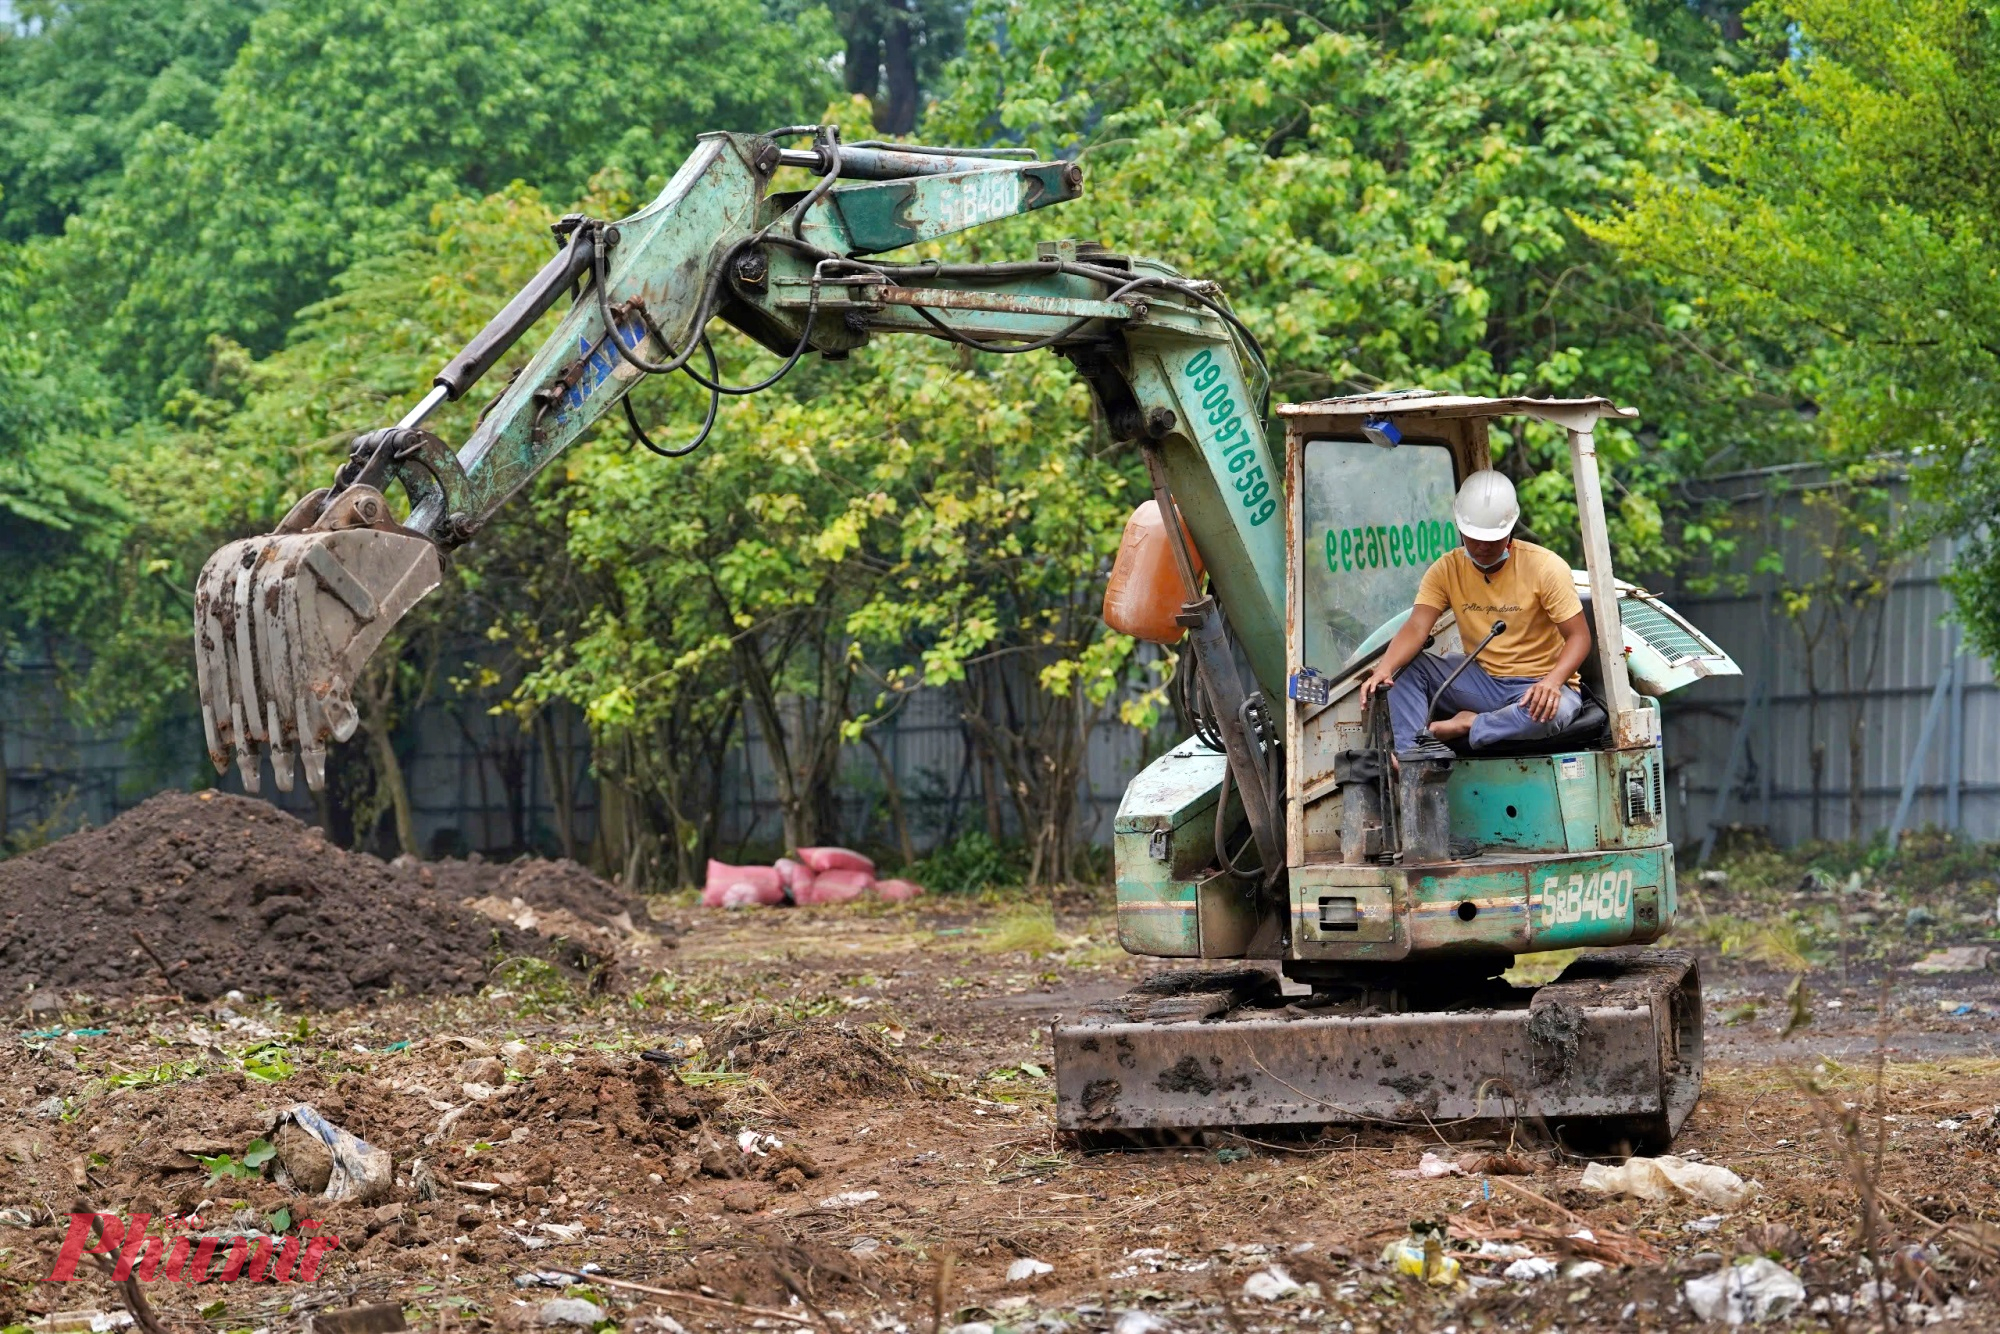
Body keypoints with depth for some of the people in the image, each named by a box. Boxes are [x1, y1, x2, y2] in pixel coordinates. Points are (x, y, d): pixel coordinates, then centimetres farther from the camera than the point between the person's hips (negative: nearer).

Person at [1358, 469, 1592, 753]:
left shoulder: (1546, 567, -12)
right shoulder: (1447, 569, -2)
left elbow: (1579, 636, -13)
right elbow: (1417, 627, -14)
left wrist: (1552, 682, -34)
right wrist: (1383, 670, -36)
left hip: (1538, 685, -4)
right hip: (1482, 680, 4)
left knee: (1553, 713, -39)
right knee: (1407, 667, -16)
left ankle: (1468, 726, -20)